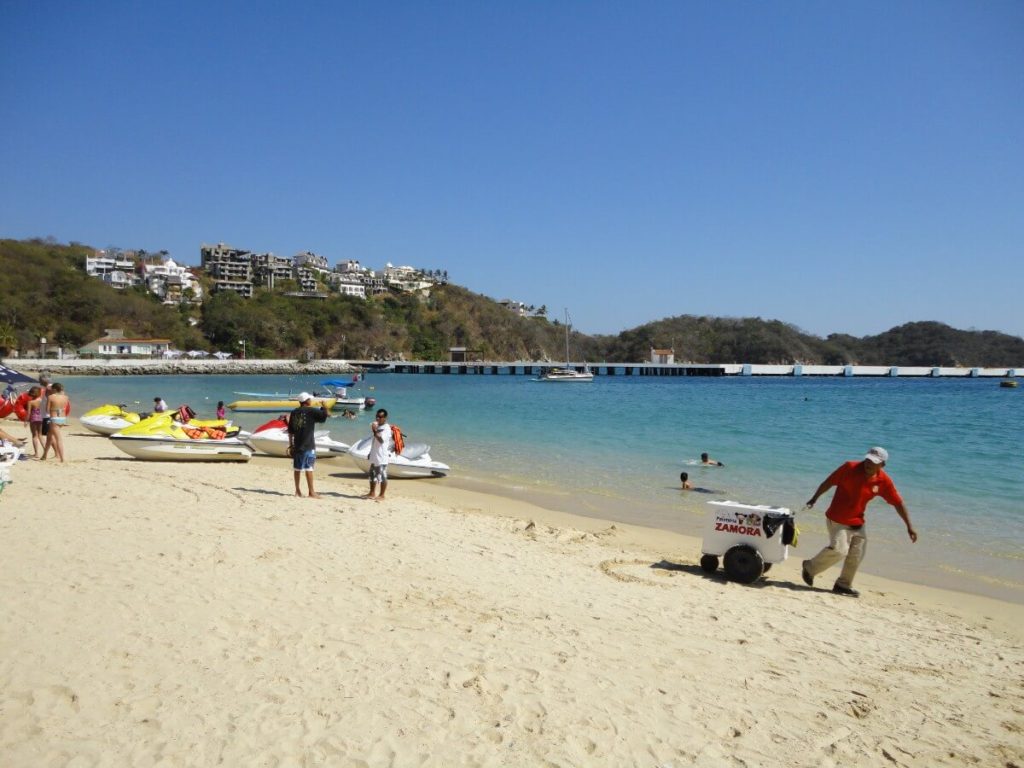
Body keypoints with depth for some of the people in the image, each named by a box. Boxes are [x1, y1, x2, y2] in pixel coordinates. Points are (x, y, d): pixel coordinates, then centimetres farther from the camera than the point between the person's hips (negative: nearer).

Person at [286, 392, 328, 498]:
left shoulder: (294, 413, 11)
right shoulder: (311, 411, -7)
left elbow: (290, 431, 13)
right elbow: (324, 415, -14)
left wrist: (291, 445, 19)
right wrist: (324, 407, 6)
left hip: (297, 445, 6)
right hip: (308, 445, -6)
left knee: (297, 468, 11)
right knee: (309, 468, -5)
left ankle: (298, 490, 18)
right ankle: (311, 492, -5)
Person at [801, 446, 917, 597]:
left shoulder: (884, 481, -8)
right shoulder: (850, 467, -18)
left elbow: (898, 503, 0)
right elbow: (829, 482, -7)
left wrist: (909, 526, 0)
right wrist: (814, 499, -2)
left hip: (858, 522, 5)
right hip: (837, 519, -5)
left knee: (856, 555, 7)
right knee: (839, 549, -17)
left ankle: (843, 585, 25)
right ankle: (810, 567, 5)